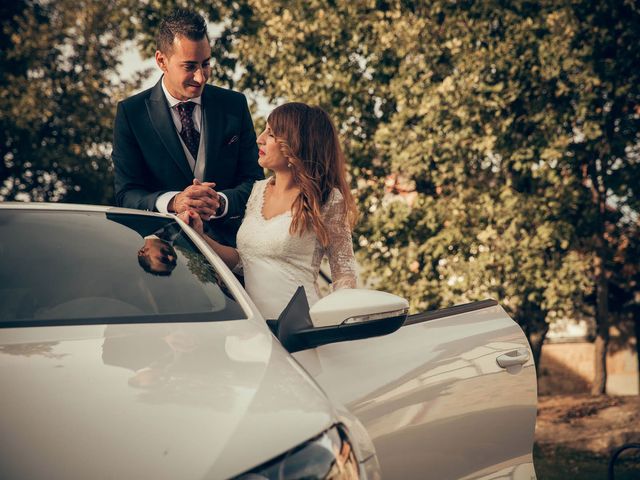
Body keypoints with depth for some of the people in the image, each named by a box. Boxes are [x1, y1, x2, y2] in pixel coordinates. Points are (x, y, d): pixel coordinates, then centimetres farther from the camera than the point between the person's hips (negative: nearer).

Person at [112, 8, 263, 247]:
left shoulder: (235, 105, 4)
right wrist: (172, 202, -25)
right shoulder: (131, 113, 0)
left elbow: (253, 180, 3)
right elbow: (126, 193, -4)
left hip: (227, 240, 0)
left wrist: (220, 202, -18)